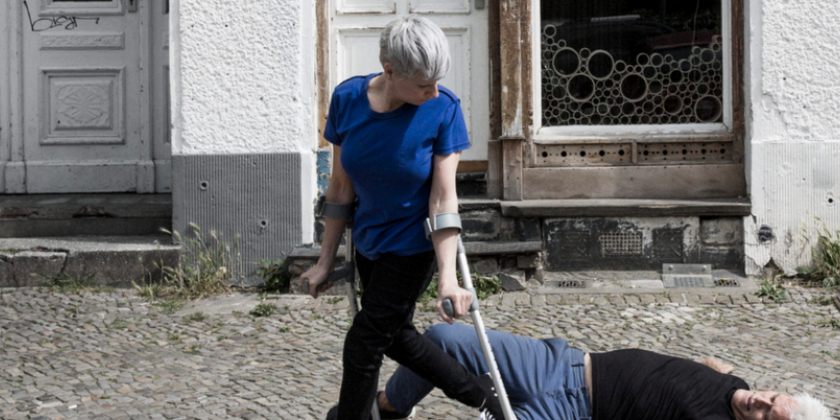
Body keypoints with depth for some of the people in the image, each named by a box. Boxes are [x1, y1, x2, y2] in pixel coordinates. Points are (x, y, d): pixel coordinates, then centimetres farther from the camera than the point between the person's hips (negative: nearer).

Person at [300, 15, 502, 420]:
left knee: (363, 347, 1)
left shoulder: (443, 108, -23)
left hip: (413, 246, -5)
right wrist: (326, 261, 0)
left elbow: (443, 198, -23)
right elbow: (341, 186, -5)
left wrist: (447, 278, -30)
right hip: (369, 241, 5)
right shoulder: (348, 99, -15)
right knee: (395, 336, 19)